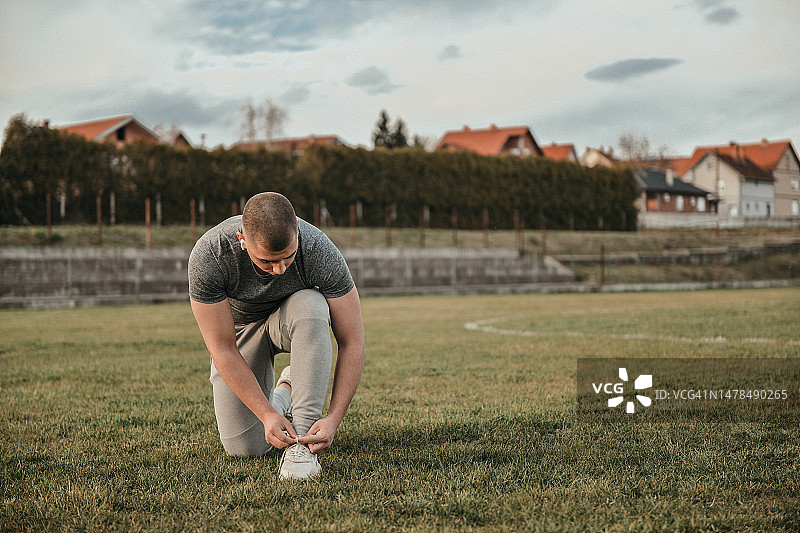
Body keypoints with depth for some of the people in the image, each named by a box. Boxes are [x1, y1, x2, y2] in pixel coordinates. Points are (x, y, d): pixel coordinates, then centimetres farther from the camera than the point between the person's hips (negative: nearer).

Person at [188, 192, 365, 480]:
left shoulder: (320, 251, -35)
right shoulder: (208, 256, -35)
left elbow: (353, 343, -29)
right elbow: (223, 350, -28)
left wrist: (333, 419, -38)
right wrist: (267, 415, -36)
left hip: (293, 315, 0)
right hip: (240, 325, 0)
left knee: (311, 306, -38)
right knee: (244, 448, -10)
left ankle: (301, 438, -29)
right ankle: (281, 394, 23)